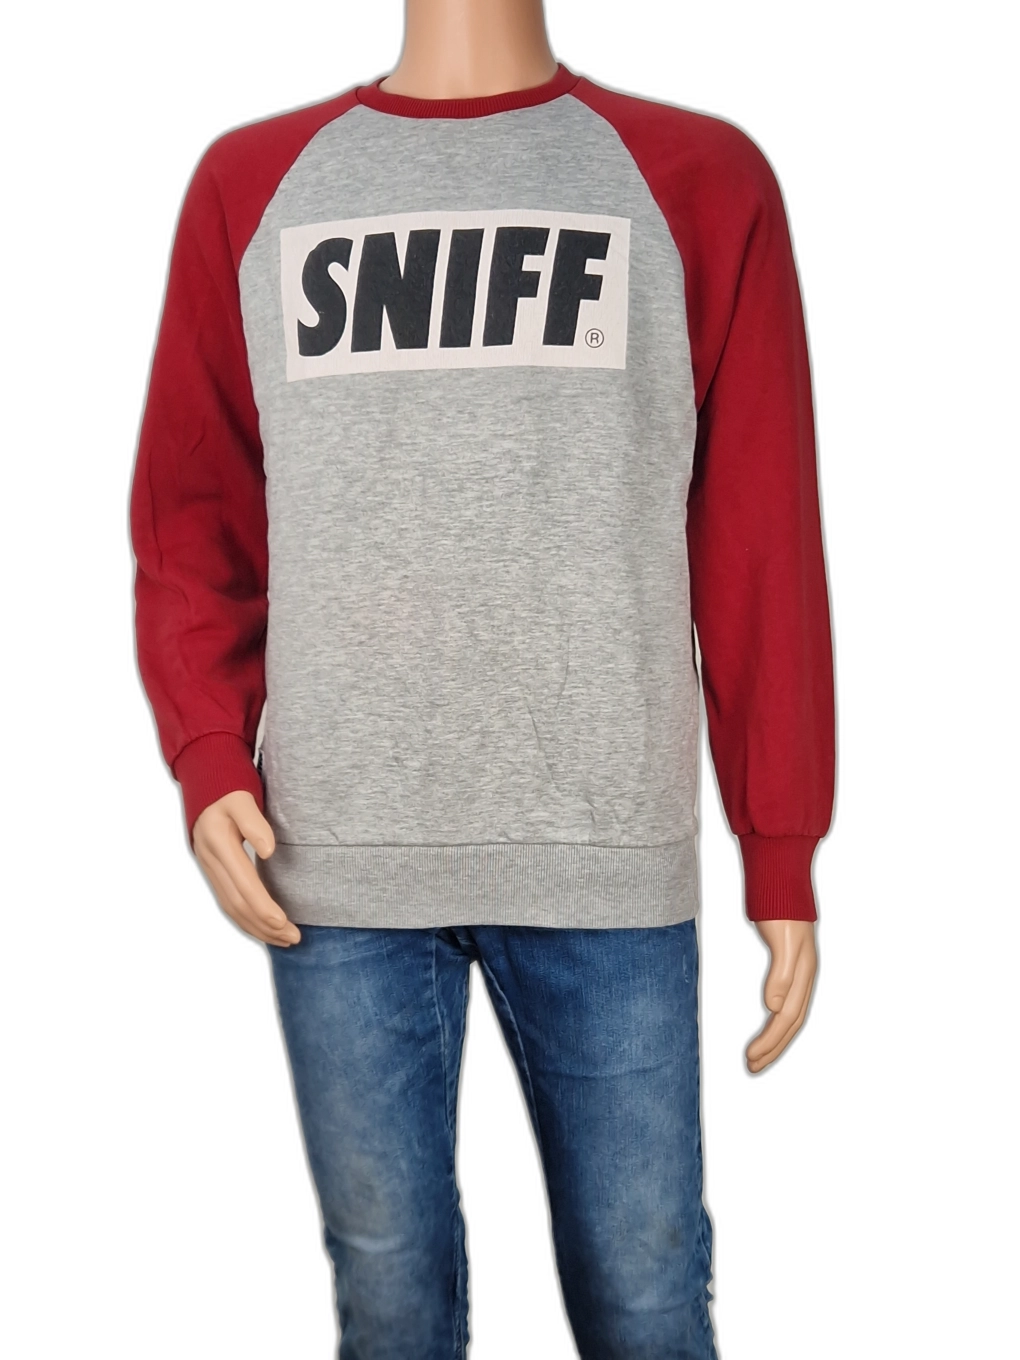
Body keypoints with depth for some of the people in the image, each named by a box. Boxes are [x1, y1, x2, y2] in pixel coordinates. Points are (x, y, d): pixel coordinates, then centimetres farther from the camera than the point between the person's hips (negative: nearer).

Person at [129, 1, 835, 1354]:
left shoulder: (701, 183, 5)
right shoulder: (250, 185, 10)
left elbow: (763, 543, 2)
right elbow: (192, 513, 10)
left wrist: (784, 856, 0)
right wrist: (210, 760, -4)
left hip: (612, 861, -1)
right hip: (333, 863, 2)